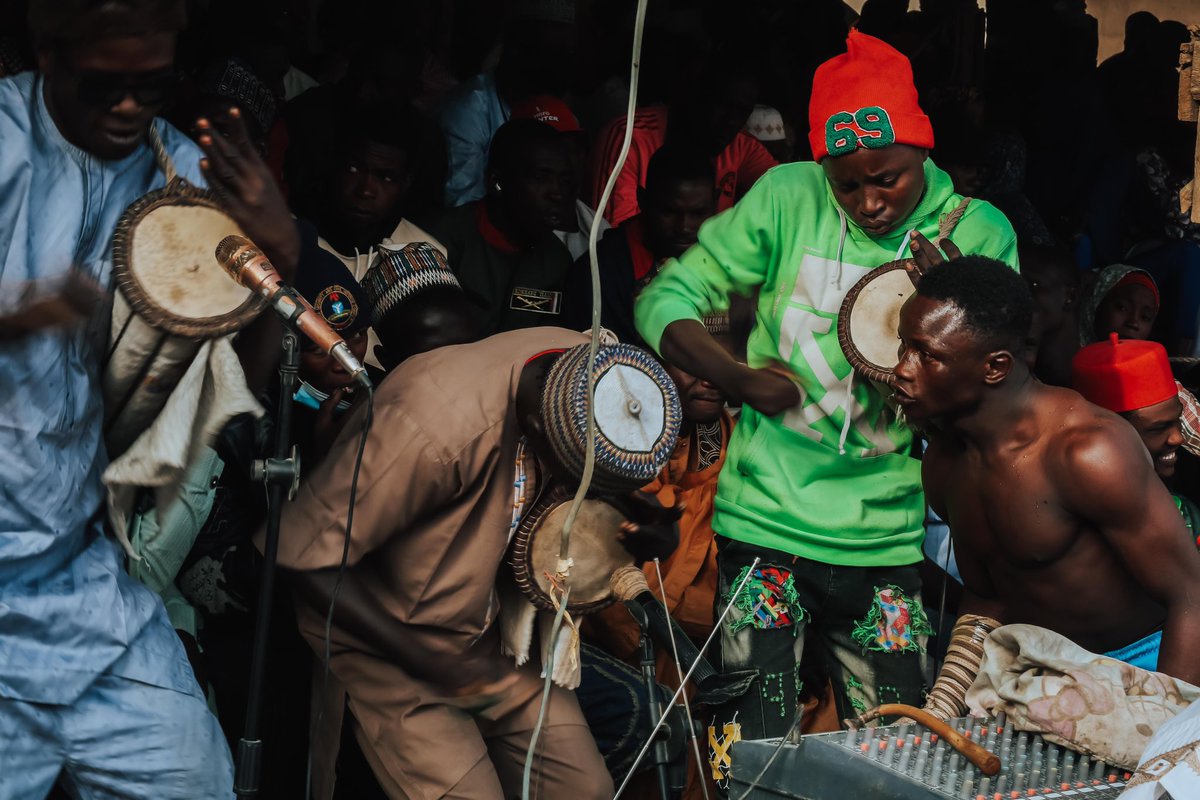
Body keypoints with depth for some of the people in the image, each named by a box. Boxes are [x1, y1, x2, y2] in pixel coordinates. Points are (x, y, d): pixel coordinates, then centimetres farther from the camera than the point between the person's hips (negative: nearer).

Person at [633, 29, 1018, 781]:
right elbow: (667, 299, 1)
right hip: (768, 518, -1)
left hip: (886, 542, 1)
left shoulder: (978, 235, -1)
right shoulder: (787, 199, -2)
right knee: (751, 749, 0)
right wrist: (738, 379, -15)